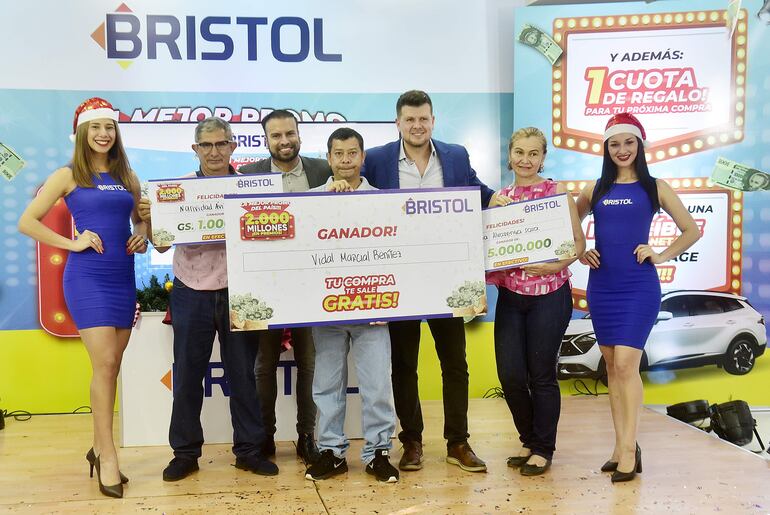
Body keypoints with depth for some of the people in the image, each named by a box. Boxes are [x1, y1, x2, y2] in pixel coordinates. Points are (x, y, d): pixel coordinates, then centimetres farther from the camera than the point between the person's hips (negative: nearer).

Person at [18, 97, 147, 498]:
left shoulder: (127, 177, 12)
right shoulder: (68, 176, 0)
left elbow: (141, 218, 25)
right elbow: (27, 222, -2)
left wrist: (142, 236, 3)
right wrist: (71, 243, -10)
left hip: (123, 276, 5)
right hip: (87, 276, -5)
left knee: (111, 367, 10)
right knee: (104, 364, -11)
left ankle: (99, 448, 24)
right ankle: (107, 457, -1)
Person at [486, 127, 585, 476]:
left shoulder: (557, 193, -2)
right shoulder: (499, 197, 10)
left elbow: (578, 242, -5)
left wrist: (554, 265, -19)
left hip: (549, 294, -4)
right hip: (510, 294, 4)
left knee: (542, 375, 3)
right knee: (509, 374, 2)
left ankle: (543, 448, 22)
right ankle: (529, 439, 27)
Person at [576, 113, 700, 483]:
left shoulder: (654, 187, 4)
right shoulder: (595, 189, 10)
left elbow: (692, 230, 8)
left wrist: (660, 256, -3)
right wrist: (579, 253, 5)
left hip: (638, 286, -3)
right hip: (601, 286, 4)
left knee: (626, 364, -11)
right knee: (612, 367, 7)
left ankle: (628, 448, -2)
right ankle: (622, 446, 15)